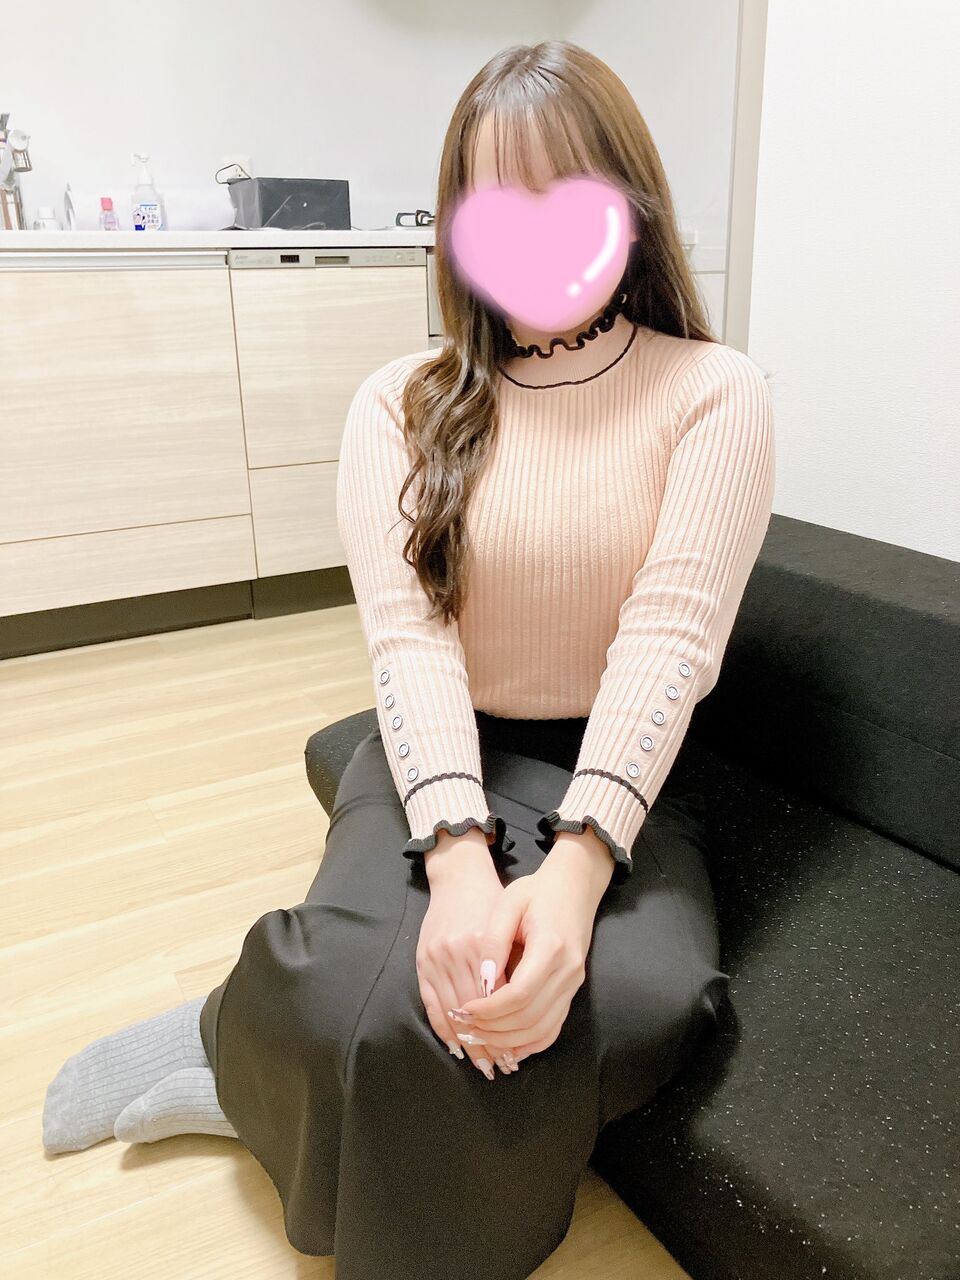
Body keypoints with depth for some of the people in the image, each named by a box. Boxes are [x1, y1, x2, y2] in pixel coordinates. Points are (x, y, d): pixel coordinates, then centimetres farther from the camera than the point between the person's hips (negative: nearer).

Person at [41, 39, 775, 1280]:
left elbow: (673, 630, -15)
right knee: (365, 1009, -29)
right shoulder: (404, 404, 0)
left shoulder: (714, 391, -4)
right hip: (441, 758, 0)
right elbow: (405, 629, -12)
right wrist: (460, 855, -28)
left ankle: (239, 1060, -6)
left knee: (648, 998, -28)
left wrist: (575, 867, -28)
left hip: (622, 769, 1)